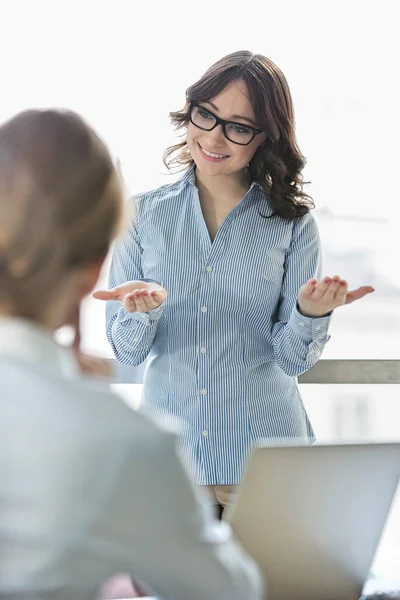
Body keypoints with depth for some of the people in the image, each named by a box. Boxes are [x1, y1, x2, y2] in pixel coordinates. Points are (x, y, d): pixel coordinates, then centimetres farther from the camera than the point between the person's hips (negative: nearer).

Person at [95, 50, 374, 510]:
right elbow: (127, 352, -3)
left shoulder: (292, 223, -2)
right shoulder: (144, 213, 0)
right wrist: (142, 311, -24)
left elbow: (292, 359, -5)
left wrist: (310, 313, -25)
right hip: (165, 454, 1)